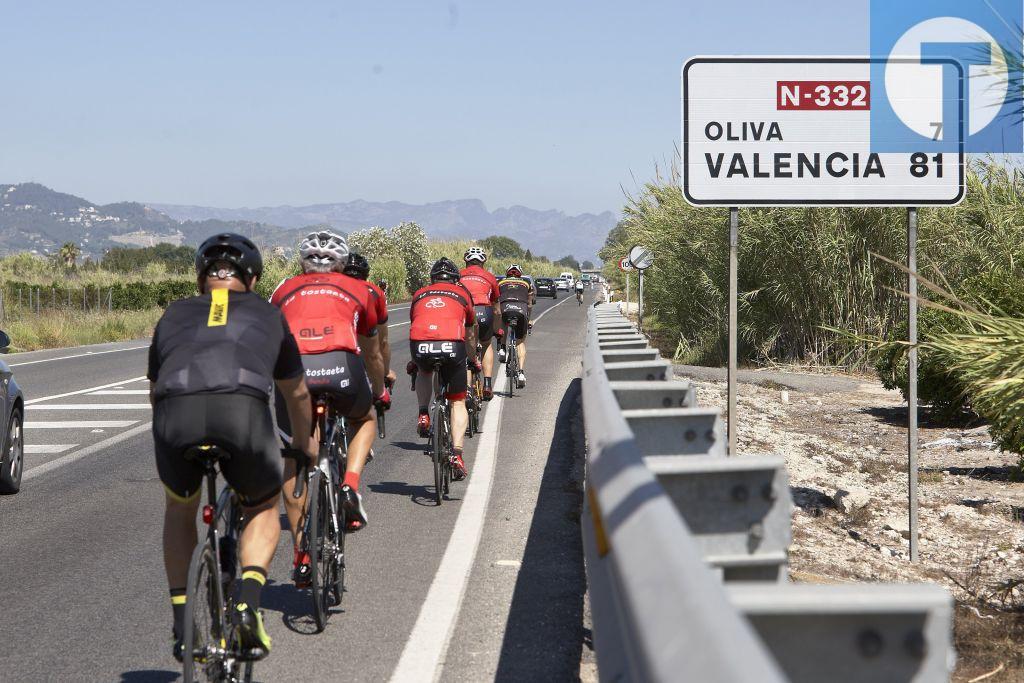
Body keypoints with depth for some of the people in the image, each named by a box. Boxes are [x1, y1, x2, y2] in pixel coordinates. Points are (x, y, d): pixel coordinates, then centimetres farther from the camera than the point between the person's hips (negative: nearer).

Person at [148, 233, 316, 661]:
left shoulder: (175, 315, 34)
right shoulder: (268, 316, 33)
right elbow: (295, 392, 48)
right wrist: (306, 442, 67)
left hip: (175, 410, 1)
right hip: (243, 410, -1)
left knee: (179, 509, 31)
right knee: (263, 509, 28)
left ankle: (183, 626, 23)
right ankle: (248, 601, 5)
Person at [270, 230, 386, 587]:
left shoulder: (285, 290, 30)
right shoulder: (356, 289, 29)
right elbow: (372, 353, 41)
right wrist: (380, 391, 60)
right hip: (342, 364, 0)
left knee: (295, 464, 16)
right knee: (365, 420, 33)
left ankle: (302, 556, 11)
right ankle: (350, 487, 8)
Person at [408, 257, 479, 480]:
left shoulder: (420, 294, 29)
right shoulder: (462, 293, 27)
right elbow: (470, 334, 37)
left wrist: (414, 361, 58)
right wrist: (474, 361, 55)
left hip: (420, 345, 1)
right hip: (452, 345, -1)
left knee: (424, 372, 38)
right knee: (458, 402, 13)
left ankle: (423, 415, 18)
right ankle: (457, 454, -2)